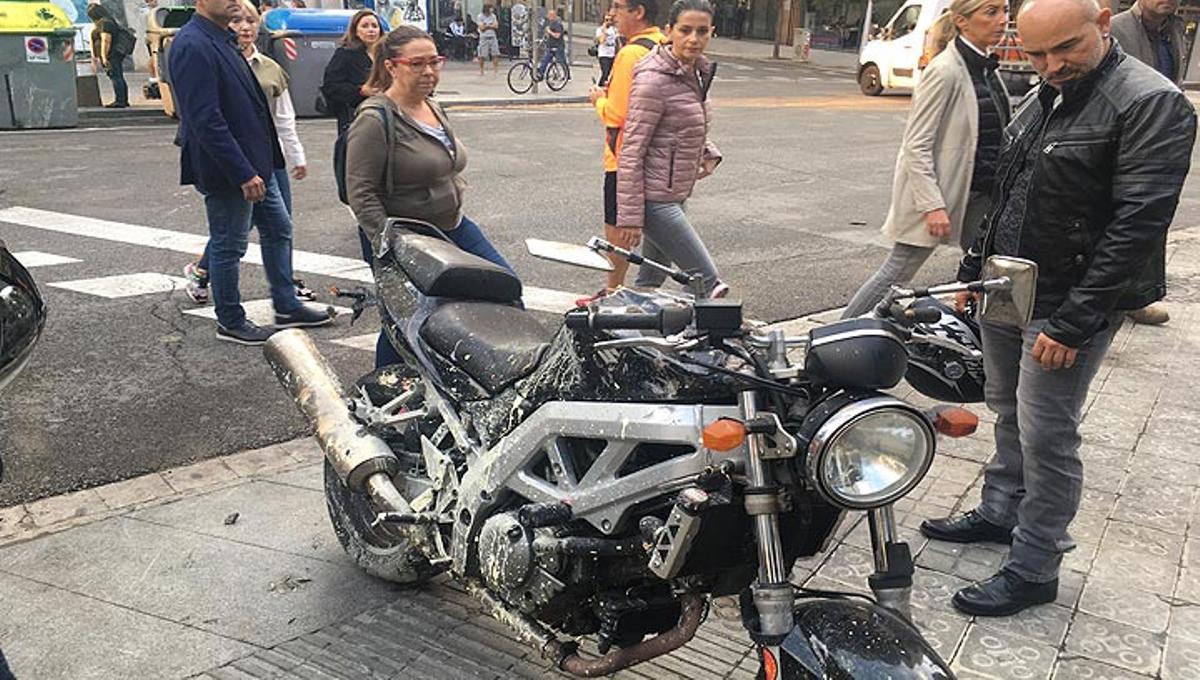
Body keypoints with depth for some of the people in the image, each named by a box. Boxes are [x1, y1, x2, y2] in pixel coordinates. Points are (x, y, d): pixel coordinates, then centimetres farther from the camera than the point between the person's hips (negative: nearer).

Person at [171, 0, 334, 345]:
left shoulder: (220, 40, 11)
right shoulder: (192, 47, -20)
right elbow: (206, 120, -26)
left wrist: (255, 166, 18)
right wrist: (243, 173, -25)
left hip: (254, 163, 10)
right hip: (227, 172, -10)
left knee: (278, 229, 17)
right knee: (229, 246, 4)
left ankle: (287, 307, 29)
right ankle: (230, 322, 21)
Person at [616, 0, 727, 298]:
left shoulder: (697, 73, 9)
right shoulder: (654, 80, -17)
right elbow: (631, 153, -18)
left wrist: (708, 153, 3)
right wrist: (630, 216, -20)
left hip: (674, 195, 9)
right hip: (654, 199, -9)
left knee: (651, 281, 17)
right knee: (708, 284, -9)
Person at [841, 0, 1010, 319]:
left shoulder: (986, 68, 9)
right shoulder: (945, 70, -17)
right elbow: (916, 146, -20)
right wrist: (932, 205, -25)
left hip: (978, 193, 8)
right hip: (936, 190, -8)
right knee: (898, 271, -1)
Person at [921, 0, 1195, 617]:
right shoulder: (1039, 102, 11)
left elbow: (1138, 224, -21)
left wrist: (1074, 322, -23)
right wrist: (974, 271, 16)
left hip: (1067, 307, -8)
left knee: (1045, 438, -2)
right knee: (1008, 414, 19)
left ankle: (1034, 569, 12)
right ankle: (1000, 513, 37)